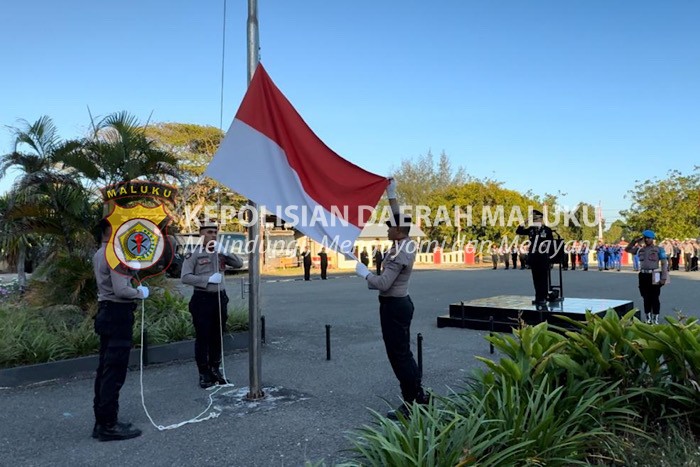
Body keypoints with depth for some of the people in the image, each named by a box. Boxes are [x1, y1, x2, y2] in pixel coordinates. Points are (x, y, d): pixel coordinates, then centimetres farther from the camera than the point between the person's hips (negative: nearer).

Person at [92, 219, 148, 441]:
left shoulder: (100, 254, 15)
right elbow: (121, 290, -24)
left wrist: (134, 290, 13)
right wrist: (140, 293, -7)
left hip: (106, 312, 11)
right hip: (118, 315, -11)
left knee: (105, 369, 14)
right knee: (114, 372, -5)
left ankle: (101, 420, 22)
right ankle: (109, 425, 2)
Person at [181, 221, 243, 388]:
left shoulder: (220, 252, 9)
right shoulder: (194, 254, -5)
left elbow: (239, 264, 4)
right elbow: (185, 277, -12)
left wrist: (225, 253, -10)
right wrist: (208, 279, -18)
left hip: (220, 298, 5)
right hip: (202, 299, -5)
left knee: (217, 337, 13)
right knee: (202, 338, 2)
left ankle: (215, 369, 26)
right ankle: (204, 374, 12)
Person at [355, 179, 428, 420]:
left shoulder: (398, 254, -22)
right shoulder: (408, 244, 5)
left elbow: (383, 284, -26)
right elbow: (399, 219, 21)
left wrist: (364, 273, -10)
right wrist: (391, 196, 20)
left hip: (393, 306, -10)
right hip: (400, 303, 10)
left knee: (398, 355, -3)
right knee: (403, 352, 17)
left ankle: (410, 404, 5)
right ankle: (419, 395, 25)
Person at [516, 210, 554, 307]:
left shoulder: (547, 229, 0)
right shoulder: (530, 229, 9)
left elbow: (551, 243, 1)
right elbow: (518, 232, 4)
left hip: (543, 258, -3)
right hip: (533, 257, 4)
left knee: (543, 279, -1)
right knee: (536, 279, 8)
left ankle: (543, 298, 4)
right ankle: (538, 298, 15)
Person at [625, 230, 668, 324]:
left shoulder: (659, 250, -1)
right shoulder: (640, 249, 11)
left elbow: (664, 263, -4)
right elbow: (627, 249, 21)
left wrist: (663, 278, -11)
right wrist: (635, 241, 8)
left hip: (654, 276, -4)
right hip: (643, 276, 4)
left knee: (654, 298, 0)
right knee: (646, 298, 9)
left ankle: (655, 318, 8)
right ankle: (648, 318, 18)